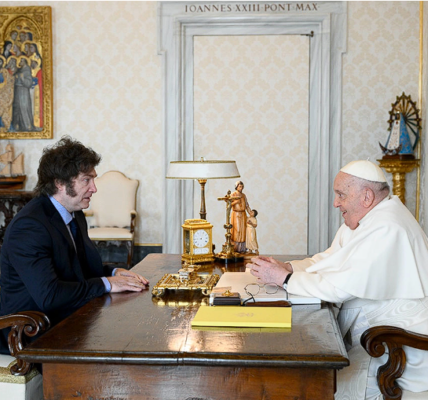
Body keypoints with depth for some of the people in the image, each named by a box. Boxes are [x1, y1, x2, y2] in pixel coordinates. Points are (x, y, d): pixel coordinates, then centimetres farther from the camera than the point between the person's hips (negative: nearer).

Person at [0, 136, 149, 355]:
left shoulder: (75, 215, 9)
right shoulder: (29, 226, -21)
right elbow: (48, 295, -29)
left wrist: (114, 272, 0)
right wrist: (106, 284, -21)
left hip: (68, 319, 9)